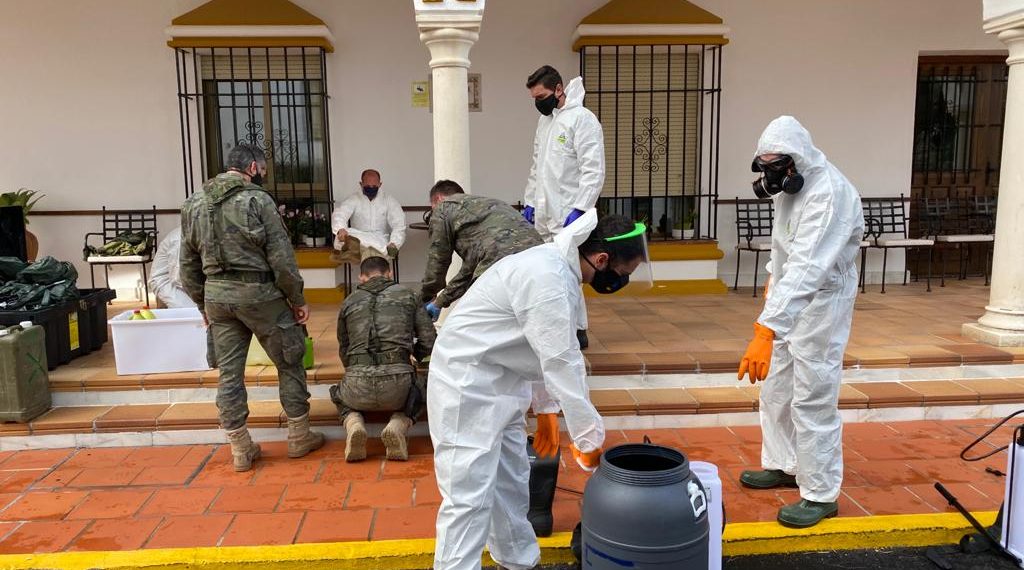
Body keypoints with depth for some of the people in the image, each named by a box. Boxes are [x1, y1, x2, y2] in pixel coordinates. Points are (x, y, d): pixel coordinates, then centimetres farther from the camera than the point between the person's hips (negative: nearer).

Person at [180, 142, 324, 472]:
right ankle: (299, 437, 19)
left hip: (216, 294, 6)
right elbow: (281, 257, -11)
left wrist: (203, 304, 21)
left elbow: (188, 265, 13)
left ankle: (240, 450, 17)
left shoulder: (194, 204, 10)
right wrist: (298, 299, -3)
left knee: (229, 373, 10)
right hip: (257, 292, -5)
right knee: (289, 363, 10)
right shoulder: (257, 200, -9)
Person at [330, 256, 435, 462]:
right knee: (417, 394, 35)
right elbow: (429, 343, 10)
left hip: (358, 385, 1)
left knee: (340, 395, 37)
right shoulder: (407, 294, 13)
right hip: (399, 382, -1)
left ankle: (353, 425, 3)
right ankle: (398, 426, 2)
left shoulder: (349, 302, 17)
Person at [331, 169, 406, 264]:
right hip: (358, 238, 0)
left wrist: (394, 244, -25)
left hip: (381, 241, 1)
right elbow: (339, 214, -14)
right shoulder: (354, 199, 4)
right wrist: (340, 229, -39)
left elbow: (399, 225, -4)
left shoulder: (389, 200, 5)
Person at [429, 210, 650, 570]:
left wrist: (547, 410, 15)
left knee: (512, 483, 19)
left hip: (499, 381, 10)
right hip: (467, 382, -10)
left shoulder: (561, 268, 5)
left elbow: (560, 353, 13)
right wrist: (590, 439, -17)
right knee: (469, 496, -8)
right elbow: (562, 365, -25)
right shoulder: (547, 280, -27)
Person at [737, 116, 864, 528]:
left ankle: (821, 495, 15)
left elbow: (807, 269, -40)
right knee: (776, 391, 18)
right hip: (788, 301, 9)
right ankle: (784, 466, 36)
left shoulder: (830, 195, -29)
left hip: (820, 304, -9)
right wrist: (772, 279, 23)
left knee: (813, 402, -1)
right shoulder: (791, 184, 0)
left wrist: (765, 331, -47)